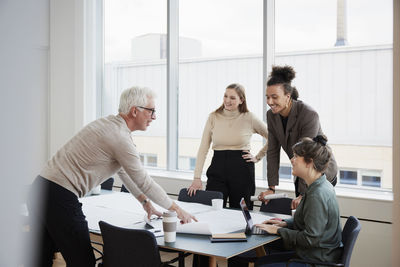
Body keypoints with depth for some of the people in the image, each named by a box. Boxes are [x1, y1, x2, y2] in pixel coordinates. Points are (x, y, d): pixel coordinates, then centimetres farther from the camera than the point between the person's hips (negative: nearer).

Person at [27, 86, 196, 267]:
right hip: (60, 197, -10)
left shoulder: (108, 124, 15)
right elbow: (144, 182, -7)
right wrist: (175, 208, 5)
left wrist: (145, 201, 30)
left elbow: (122, 170, 25)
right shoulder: (120, 137, -14)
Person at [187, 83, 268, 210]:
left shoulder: (249, 118, -1)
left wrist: (258, 157, 2)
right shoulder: (213, 117, 3)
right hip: (218, 168, 1)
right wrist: (197, 178, -6)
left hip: (242, 170, -1)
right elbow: (203, 148, 1)